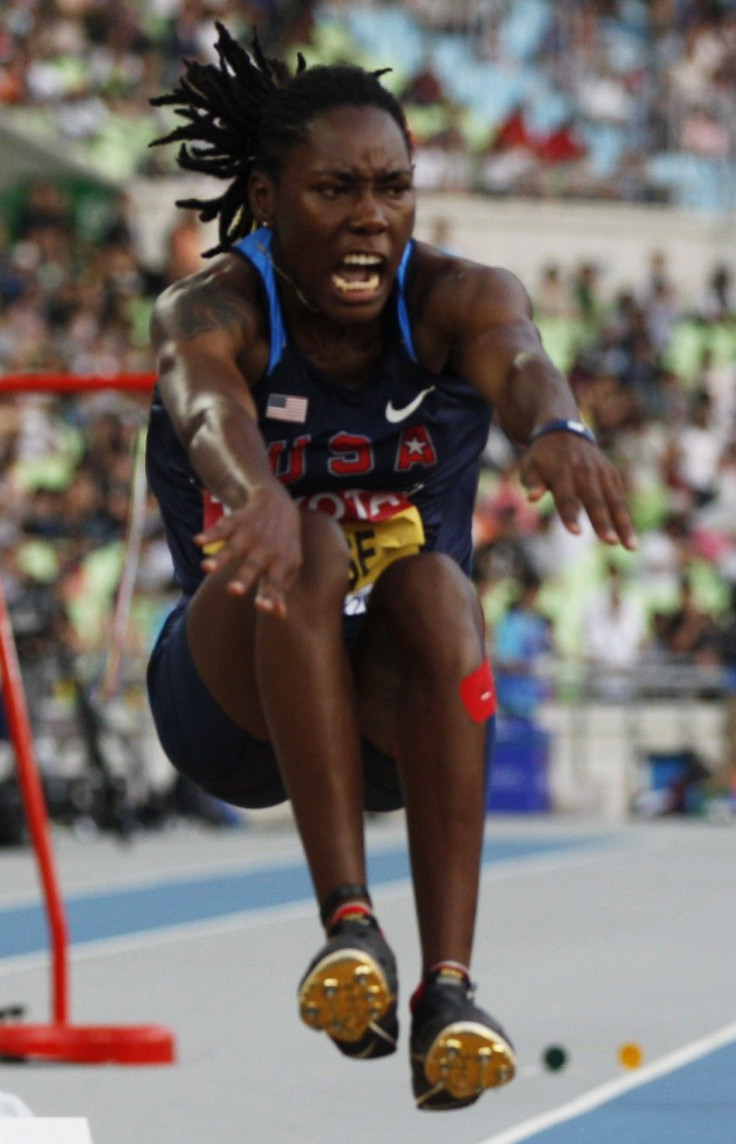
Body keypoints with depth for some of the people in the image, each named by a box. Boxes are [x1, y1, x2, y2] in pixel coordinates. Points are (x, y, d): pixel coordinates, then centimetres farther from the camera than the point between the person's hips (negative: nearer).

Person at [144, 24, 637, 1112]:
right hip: (233, 692, -1)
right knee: (305, 552, -32)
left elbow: (517, 359, -35)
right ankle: (348, 923, -39)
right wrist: (258, 495, -64)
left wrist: (557, 431, -60)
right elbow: (210, 407, -39)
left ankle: (448, 985, -42)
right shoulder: (213, 308, -15)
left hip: (401, 698, 1)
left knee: (434, 584, -33)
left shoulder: (456, 297, -10)